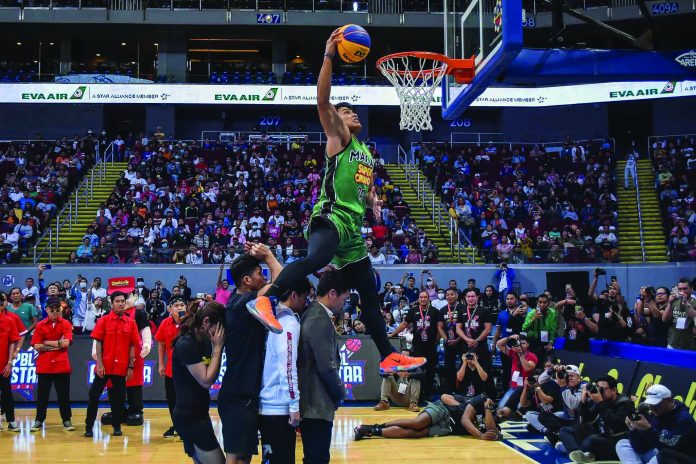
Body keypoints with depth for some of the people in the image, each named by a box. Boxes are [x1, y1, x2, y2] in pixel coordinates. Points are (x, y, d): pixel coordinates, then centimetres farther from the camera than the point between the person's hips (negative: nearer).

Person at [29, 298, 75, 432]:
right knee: (42, 394, 7)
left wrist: (47, 342, -7)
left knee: (64, 394, 5)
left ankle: (67, 420, 14)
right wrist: (58, 344, -10)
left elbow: (66, 343, -13)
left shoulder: (66, 324, 1)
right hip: (44, 365, 1)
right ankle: (39, 420, 17)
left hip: (62, 365, -1)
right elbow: (37, 346, -6)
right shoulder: (40, 325, 2)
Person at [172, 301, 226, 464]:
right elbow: (206, 381, -20)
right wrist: (217, 348, -15)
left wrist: (217, 347, -2)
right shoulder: (186, 344, -19)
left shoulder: (204, 341, 8)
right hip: (189, 416, -10)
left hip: (198, 413, 10)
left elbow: (213, 376, 9)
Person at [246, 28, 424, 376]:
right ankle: (264, 300, -50)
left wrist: (373, 201, 14)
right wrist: (329, 56, -18)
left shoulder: (366, 153, 25)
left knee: (370, 295, 13)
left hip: (353, 227, 9)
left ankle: (389, 358, 21)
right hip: (330, 218, -8)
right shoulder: (337, 138, 3)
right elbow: (322, 101, -13)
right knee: (317, 257, -41)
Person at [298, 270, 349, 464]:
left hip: (310, 402, 10)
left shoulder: (311, 314, 12)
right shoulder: (321, 321, -18)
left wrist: (336, 392, 14)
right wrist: (341, 393, -4)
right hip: (317, 404, -10)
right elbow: (327, 367, -20)